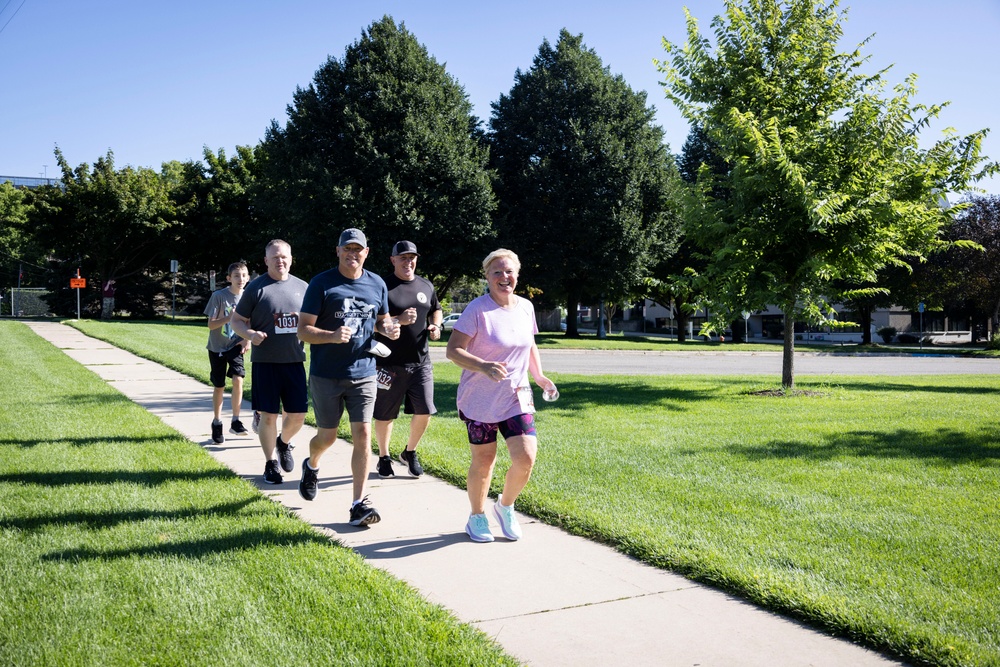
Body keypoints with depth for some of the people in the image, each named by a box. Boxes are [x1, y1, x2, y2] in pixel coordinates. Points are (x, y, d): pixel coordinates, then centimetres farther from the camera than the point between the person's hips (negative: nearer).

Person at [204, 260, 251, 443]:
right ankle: (216, 423, 23)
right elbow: (211, 325, -14)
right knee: (219, 386, 6)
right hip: (217, 347, -2)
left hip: (235, 346, 2)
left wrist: (247, 340, -6)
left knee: (238, 379, -17)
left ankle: (235, 421, -4)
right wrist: (229, 317, -28)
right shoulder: (218, 296, -14)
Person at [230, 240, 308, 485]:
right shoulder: (256, 288, -2)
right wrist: (250, 334, -17)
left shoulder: (302, 287, 9)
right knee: (268, 415, 2)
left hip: (294, 361, 3)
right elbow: (236, 321, 2)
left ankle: (284, 443, 37)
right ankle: (270, 463, 19)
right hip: (265, 361, -3)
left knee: (297, 414, 6)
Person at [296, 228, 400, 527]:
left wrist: (389, 328, -4)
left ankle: (359, 504, -1)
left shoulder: (377, 284, 6)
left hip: (363, 373, 2)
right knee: (327, 436, 10)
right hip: (326, 375, -2)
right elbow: (303, 330, -8)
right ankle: (311, 467, 45)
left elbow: (382, 319, 20)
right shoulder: (321, 284, -6)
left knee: (363, 434, -7)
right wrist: (332, 336, -27)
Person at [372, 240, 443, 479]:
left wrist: (436, 326, 4)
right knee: (385, 414, 7)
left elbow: (436, 310, 26)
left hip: (420, 362, 4)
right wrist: (398, 320, -22)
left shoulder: (426, 286, 10)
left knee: (424, 411, 2)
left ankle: (410, 453, 25)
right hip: (390, 363, -4)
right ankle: (384, 457, 26)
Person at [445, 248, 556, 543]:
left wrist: (539, 377, 7)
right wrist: (484, 367, -31)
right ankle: (477, 518, 29)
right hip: (480, 400, -4)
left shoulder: (526, 307, 6)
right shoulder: (477, 310, -12)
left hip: (516, 398, 4)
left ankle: (505, 507, 21)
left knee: (525, 459, -7)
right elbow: (453, 350, -16)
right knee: (483, 461, 6)